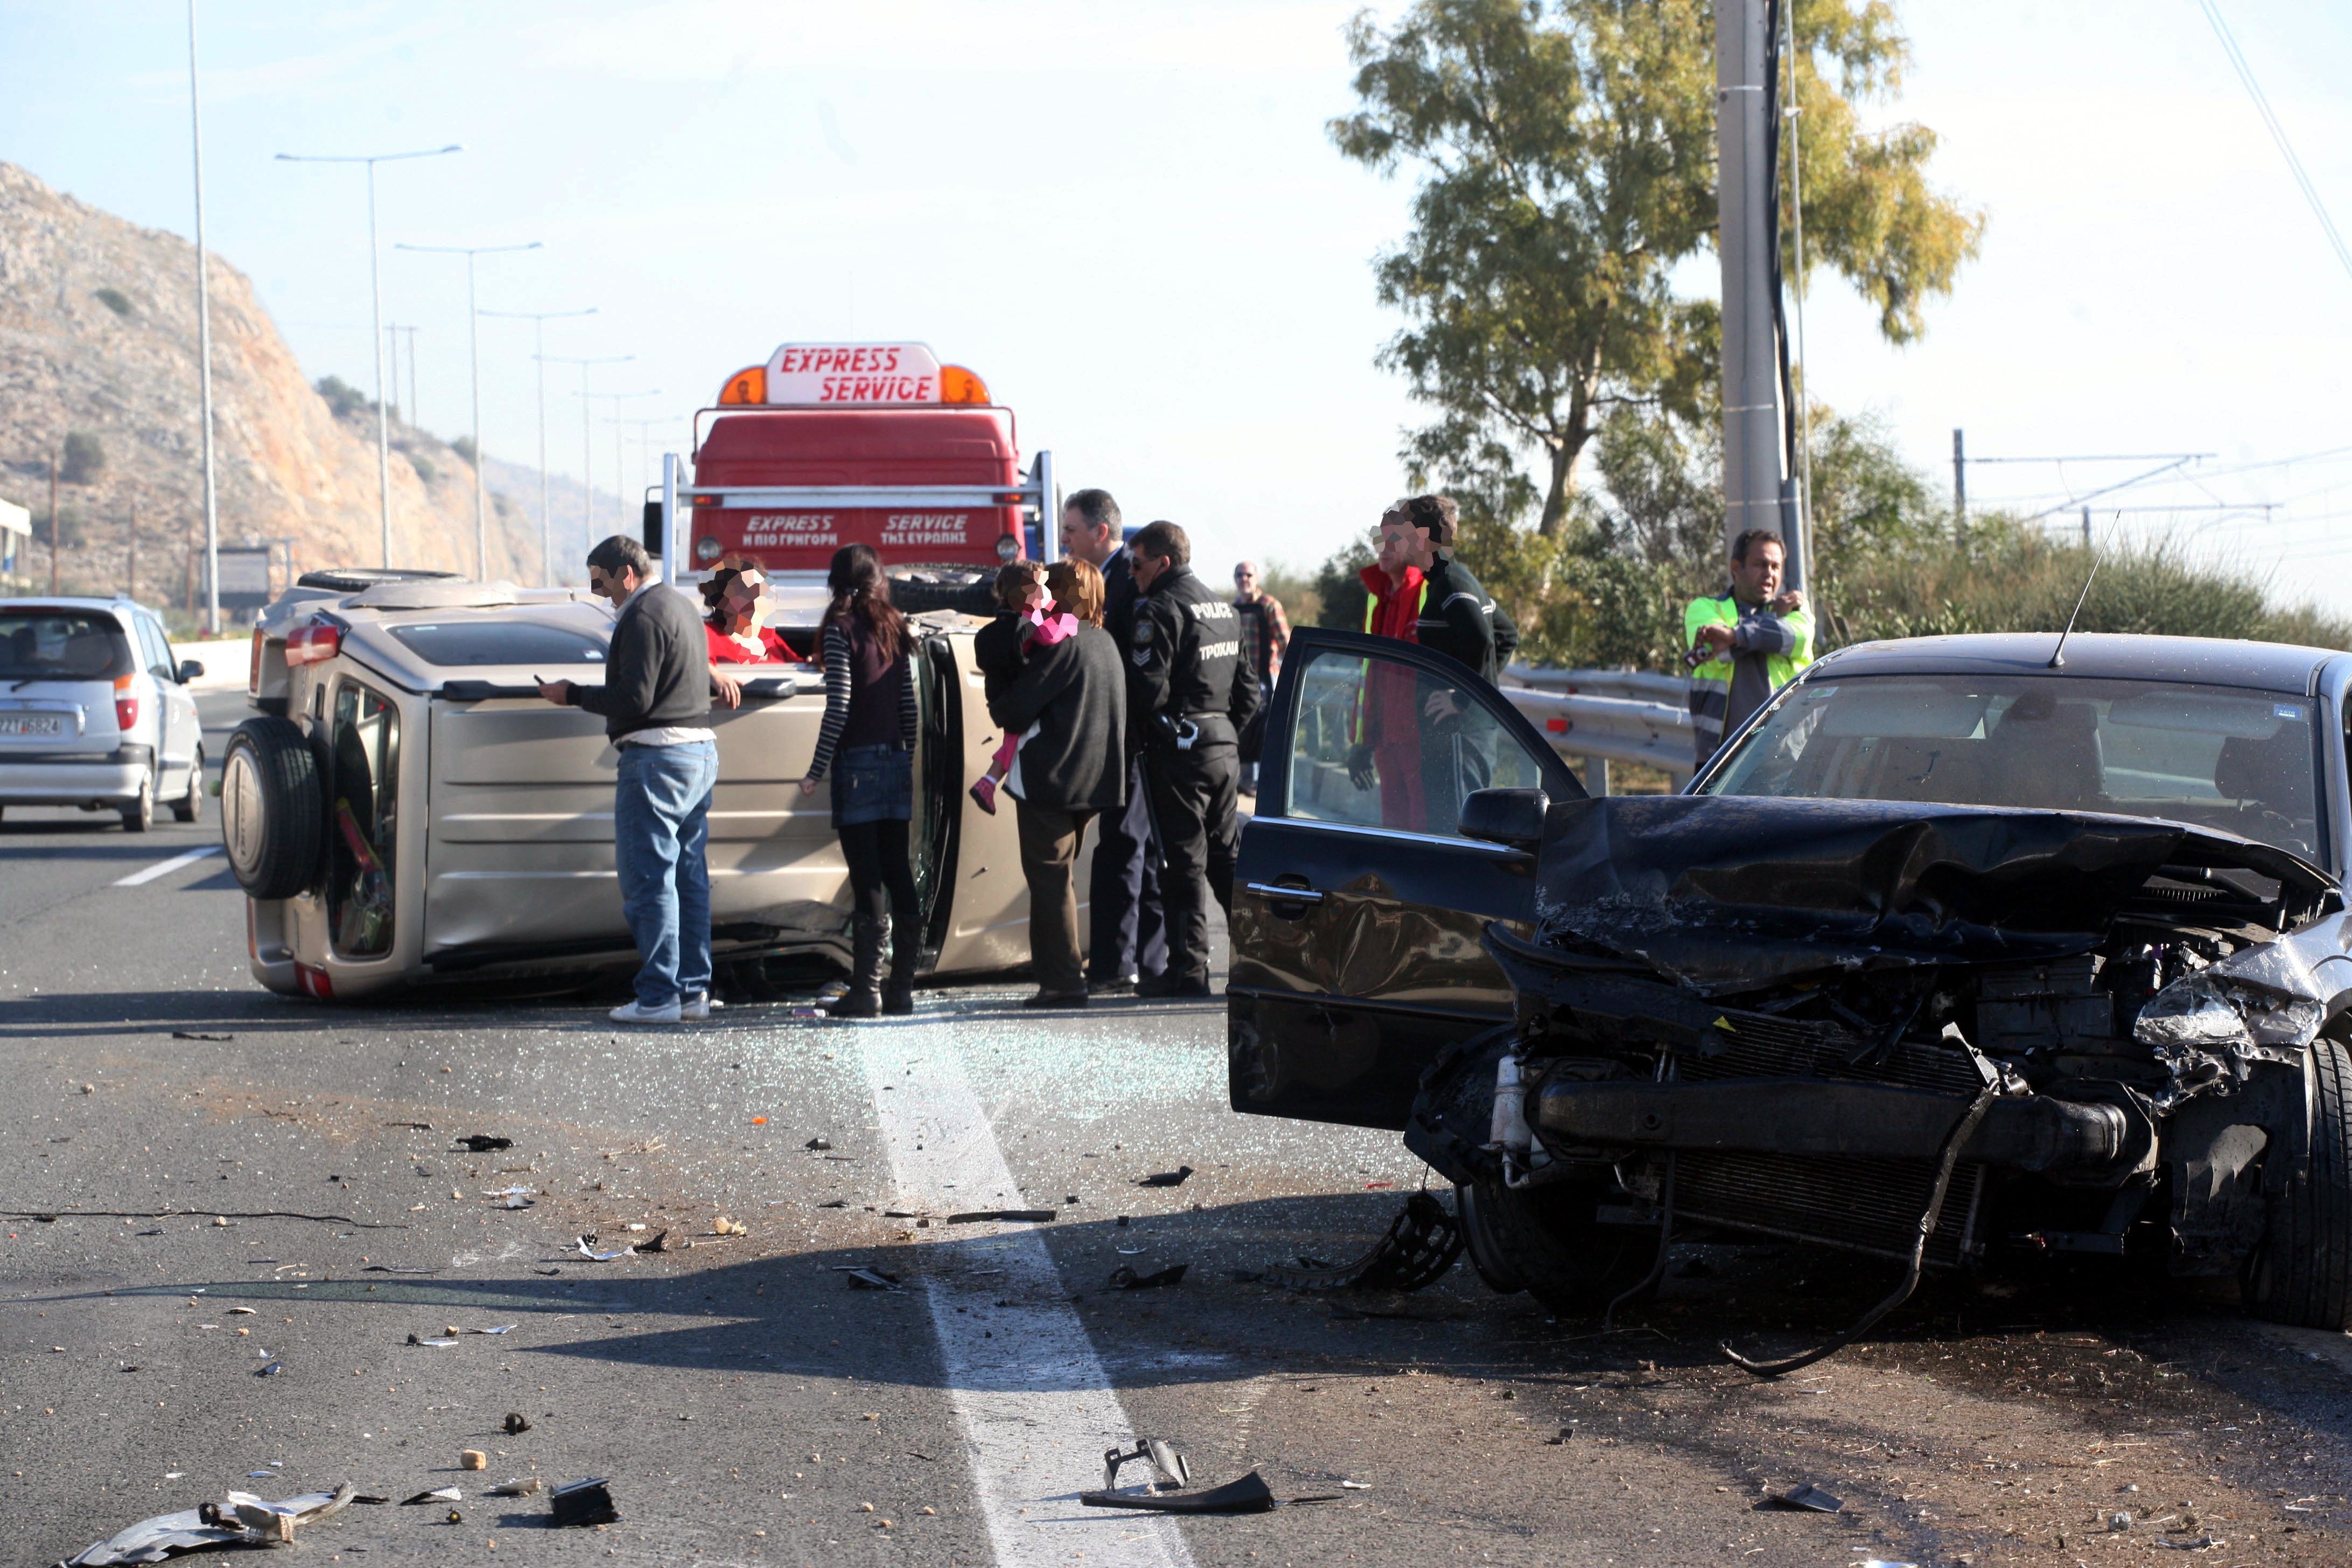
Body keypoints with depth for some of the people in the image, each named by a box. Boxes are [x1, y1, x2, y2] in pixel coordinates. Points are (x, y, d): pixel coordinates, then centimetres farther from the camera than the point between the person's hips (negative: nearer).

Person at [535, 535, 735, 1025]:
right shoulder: (680, 607, 18)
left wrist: (572, 695, -10)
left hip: (657, 756, -10)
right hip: (701, 750, 10)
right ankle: (694, 990, 12)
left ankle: (659, 997, -10)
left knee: (648, 880, -8)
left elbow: (634, 699, -17)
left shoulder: (643, 617, -13)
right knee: (689, 875, 11)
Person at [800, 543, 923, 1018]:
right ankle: (902, 988, 10)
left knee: (867, 880, -6)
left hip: (858, 763, -6)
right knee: (899, 876, 8)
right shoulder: (895, 629, 10)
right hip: (896, 763, 6)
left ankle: (865, 990, -6)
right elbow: (909, 702, 12)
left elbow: (839, 705, -13)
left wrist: (816, 771, -9)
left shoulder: (842, 629, -8)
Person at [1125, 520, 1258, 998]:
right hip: (1225, 745, 8)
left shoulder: (1161, 611, -12)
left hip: (1178, 748, -8)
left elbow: (1147, 690, -18)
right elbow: (1247, 689, 20)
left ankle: (1189, 970, -5)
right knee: (1226, 852, 16)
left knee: (1184, 860, -5)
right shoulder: (1224, 608, 16)